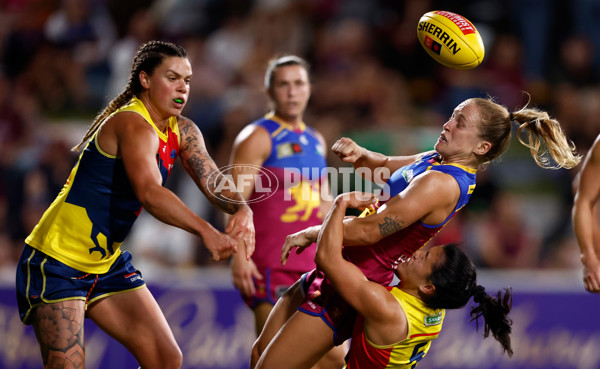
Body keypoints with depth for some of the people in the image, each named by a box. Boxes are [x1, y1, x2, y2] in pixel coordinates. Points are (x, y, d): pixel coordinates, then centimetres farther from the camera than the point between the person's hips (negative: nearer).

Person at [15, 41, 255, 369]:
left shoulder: (182, 132, 5)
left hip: (107, 263, 9)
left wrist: (242, 210, -27)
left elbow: (213, 182, -4)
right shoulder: (133, 125, -22)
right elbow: (149, 193, -37)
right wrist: (206, 232, -48)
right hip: (57, 261, -9)